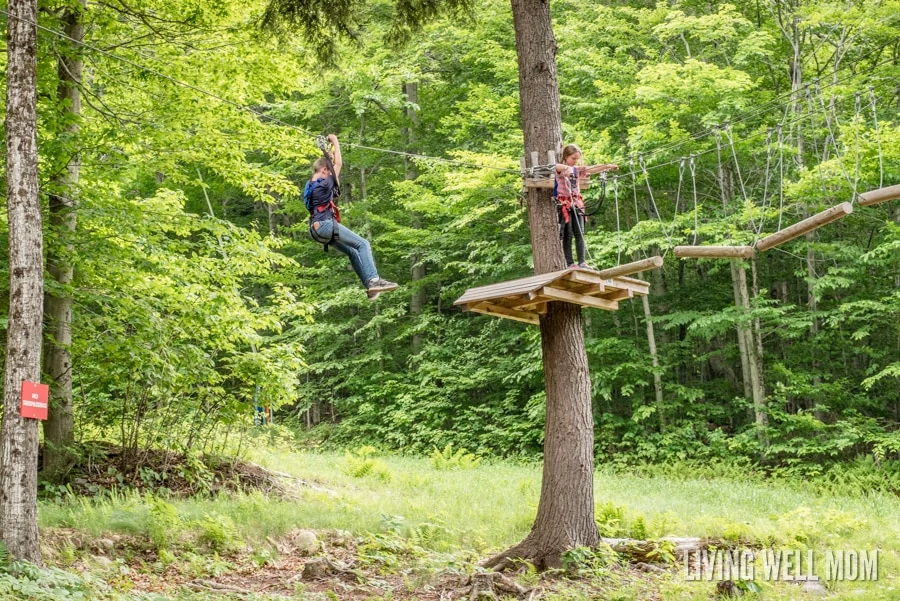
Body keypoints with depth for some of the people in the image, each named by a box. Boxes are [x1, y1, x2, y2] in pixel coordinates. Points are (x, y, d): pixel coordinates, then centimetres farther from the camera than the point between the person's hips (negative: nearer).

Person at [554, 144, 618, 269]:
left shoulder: (578, 169, 13)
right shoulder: (561, 169, -4)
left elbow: (592, 169, 2)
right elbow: (557, 166, -28)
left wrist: (608, 166, -13)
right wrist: (567, 168, -50)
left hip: (576, 202, 5)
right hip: (564, 203, -5)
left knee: (579, 233, -1)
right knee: (567, 234, -3)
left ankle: (582, 261, -3)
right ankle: (569, 264, -2)